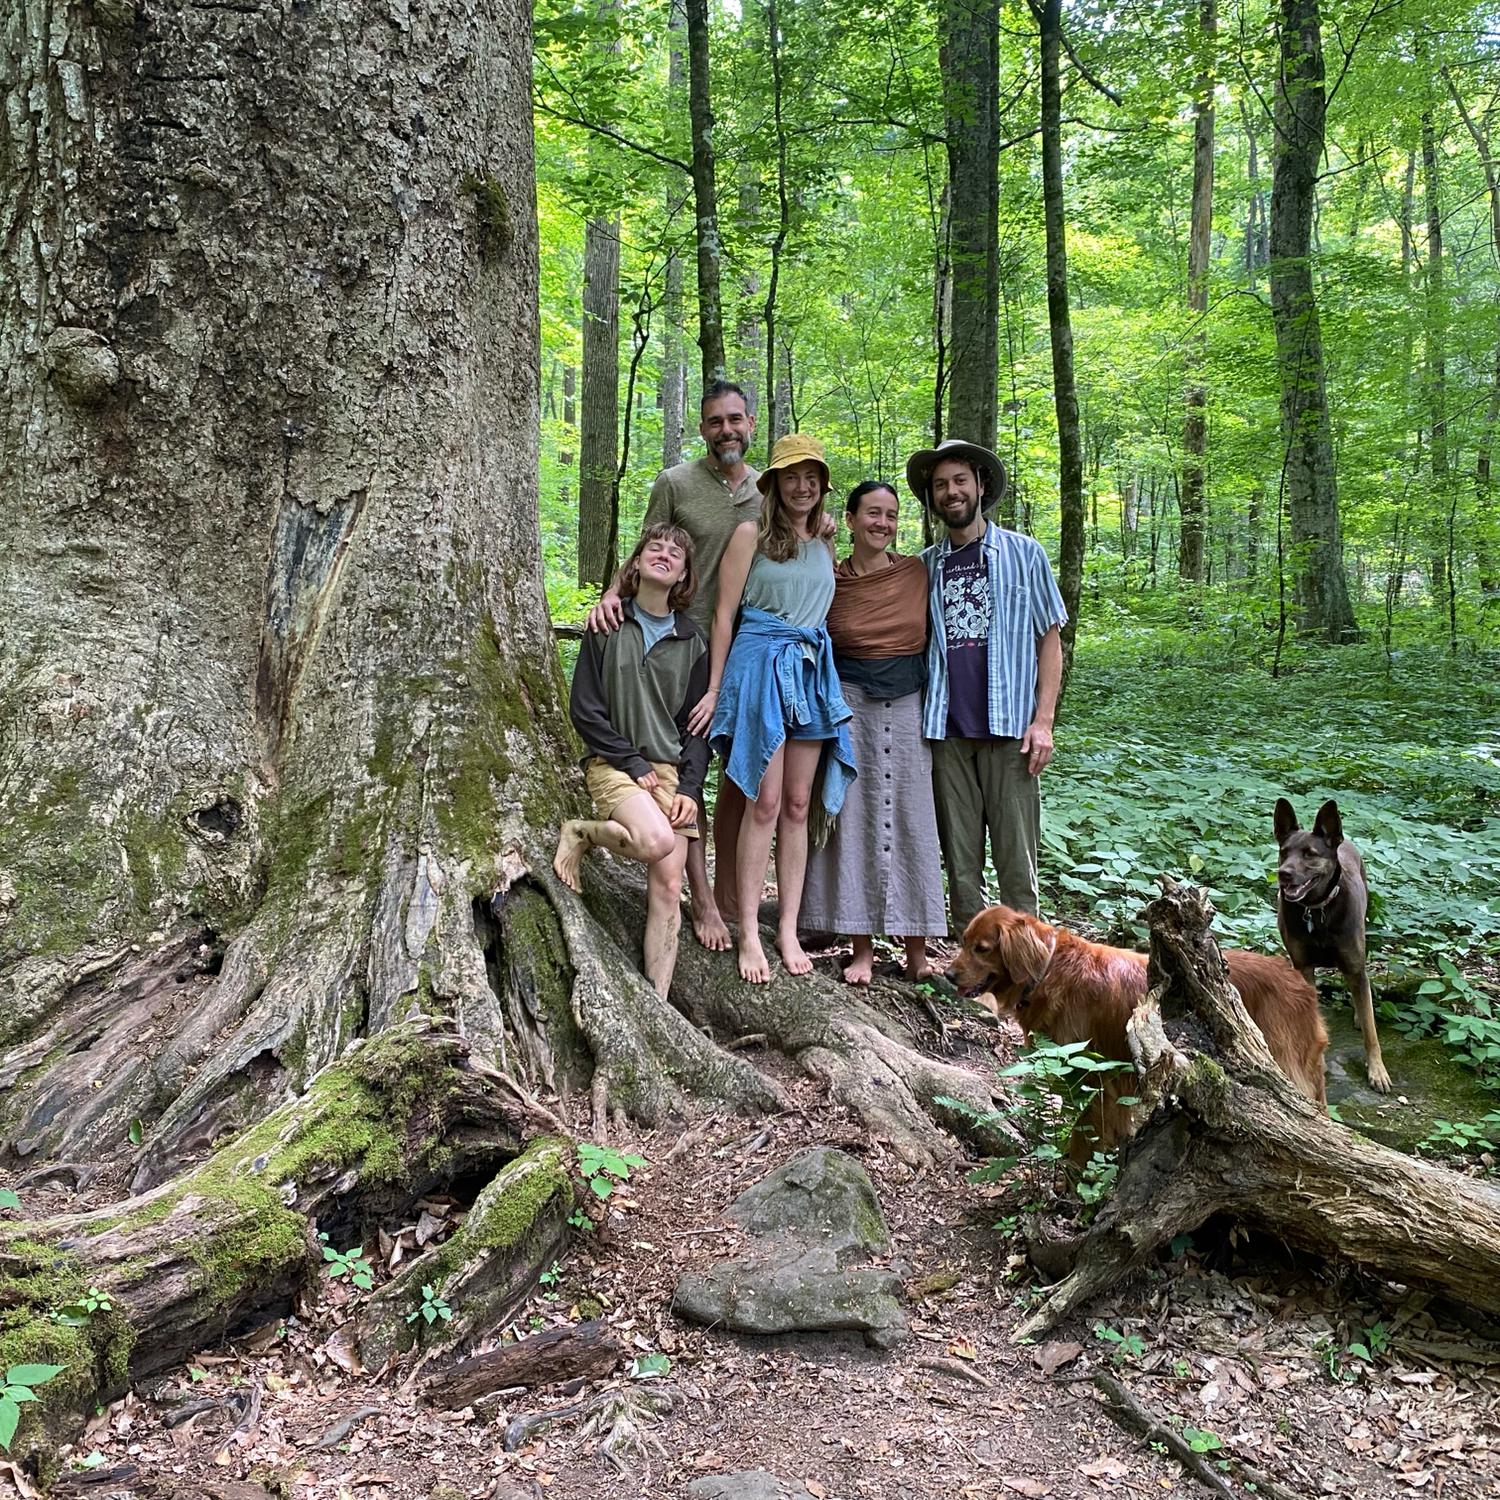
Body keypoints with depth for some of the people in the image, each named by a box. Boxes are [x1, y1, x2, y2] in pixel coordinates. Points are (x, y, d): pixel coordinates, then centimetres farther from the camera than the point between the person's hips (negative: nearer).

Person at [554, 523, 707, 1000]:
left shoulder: (691, 642, 10)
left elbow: (696, 726, 8)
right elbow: (584, 710, -1)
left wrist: (688, 788, -6)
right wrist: (634, 764, -9)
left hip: (672, 770, 3)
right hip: (613, 763, -3)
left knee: (668, 888, -7)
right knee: (656, 841, -31)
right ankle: (581, 833, -2)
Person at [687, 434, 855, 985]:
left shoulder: (824, 545, 16)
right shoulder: (752, 535, -1)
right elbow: (724, 613, -3)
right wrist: (714, 690, -5)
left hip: (812, 670, 5)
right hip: (760, 664, -5)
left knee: (799, 804, 5)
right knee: (764, 804, -8)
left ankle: (788, 929, 12)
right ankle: (748, 935, -2)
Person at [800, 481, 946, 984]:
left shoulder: (918, 572, 4)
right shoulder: (828, 579, 2)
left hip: (909, 708, 1)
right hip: (849, 706, 0)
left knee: (911, 822, 3)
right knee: (855, 819, 1)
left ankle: (916, 950, 12)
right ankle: (862, 947, 10)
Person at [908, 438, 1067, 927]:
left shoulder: (1023, 553, 7)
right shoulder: (926, 565, 14)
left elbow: (1050, 640, 5)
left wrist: (1043, 720, -5)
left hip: (1009, 726, -2)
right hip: (947, 730, 3)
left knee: (1016, 857, -3)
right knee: (960, 858, 5)